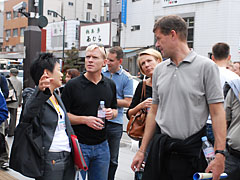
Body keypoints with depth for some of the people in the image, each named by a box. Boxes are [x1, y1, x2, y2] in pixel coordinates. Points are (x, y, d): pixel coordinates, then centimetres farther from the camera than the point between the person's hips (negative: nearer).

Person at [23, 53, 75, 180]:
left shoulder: (57, 97, 17)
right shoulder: (36, 98, -12)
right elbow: (28, 113, -36)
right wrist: (40, 92, -54)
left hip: (68, 157, 8)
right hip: (50, 159, -8)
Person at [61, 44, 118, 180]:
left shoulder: (110, 85, 7)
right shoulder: (73, 85, -7)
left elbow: (115, 110, 18)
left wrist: (111, 113, -5)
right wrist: (85, 119, -19)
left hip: (102, 146, 4)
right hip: (79, 144, -4)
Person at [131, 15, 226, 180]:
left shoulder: (206, 66, -7)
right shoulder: (159, 70, 9)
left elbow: (217, 113, -9)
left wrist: (220, 154, -16)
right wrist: (142, 151, 12)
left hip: (191, 149, -4)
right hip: (160, 147, 5)